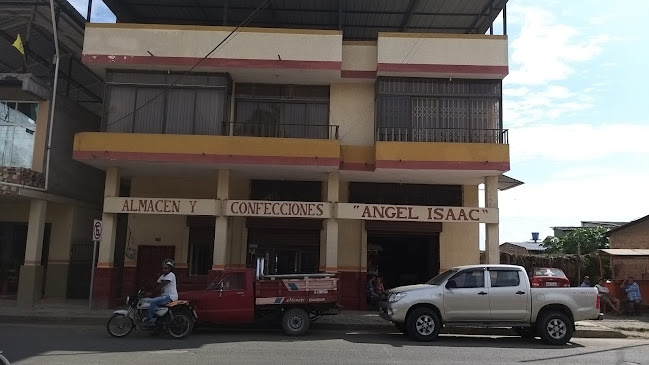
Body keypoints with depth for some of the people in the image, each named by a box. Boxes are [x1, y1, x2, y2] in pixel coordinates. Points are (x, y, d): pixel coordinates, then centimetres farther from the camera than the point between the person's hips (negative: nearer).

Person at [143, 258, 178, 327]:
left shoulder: (171, 275, -12)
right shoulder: (162, 276, 18)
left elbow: (161, 286, -18)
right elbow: (158, 285, 12)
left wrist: (151, 292, -18)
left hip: (170, 296, -10)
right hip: (164, 296, 10)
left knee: (153, 301, -23)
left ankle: (149, 320, -17)